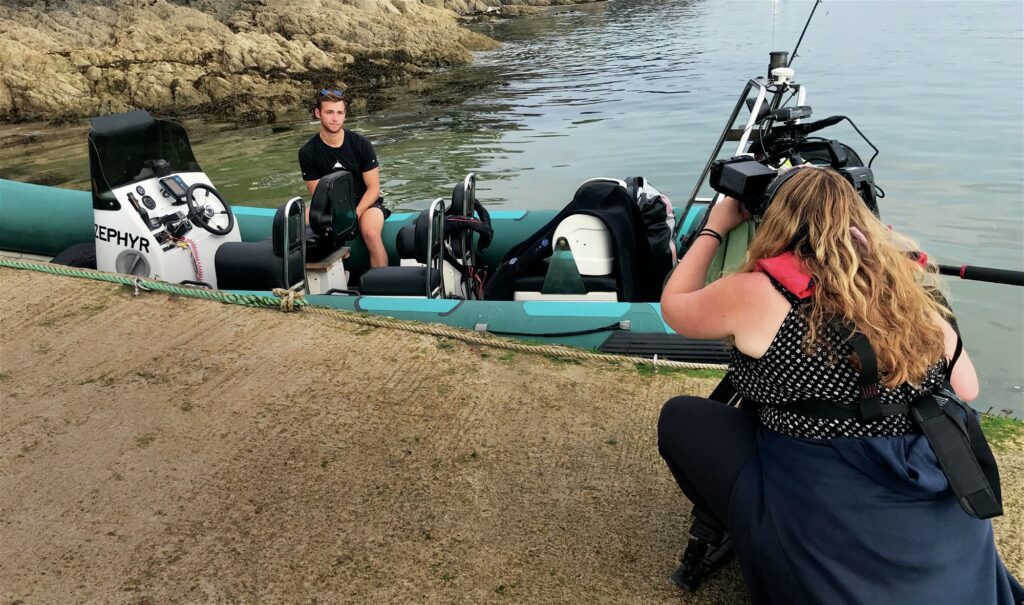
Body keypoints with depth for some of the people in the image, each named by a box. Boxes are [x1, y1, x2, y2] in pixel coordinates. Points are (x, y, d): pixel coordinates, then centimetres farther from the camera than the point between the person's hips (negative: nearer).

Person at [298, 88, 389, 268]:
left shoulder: (361, 144, -7)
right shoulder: (307, 152, -4)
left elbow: (373, 188, -6)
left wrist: (354, 215, -21)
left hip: (364, 203, -2)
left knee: (371, 234, -34)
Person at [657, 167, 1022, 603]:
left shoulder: (759, 294, -10)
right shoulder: (911, 296, 2)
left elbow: (674, 307, 9)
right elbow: (967, 392, 17)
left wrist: (715, 228, 20)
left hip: (824, 538, -6)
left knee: (680, 417, 11)